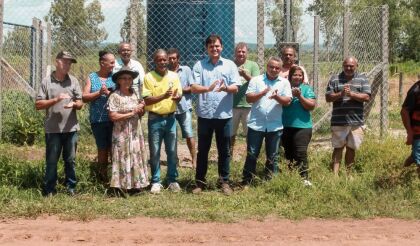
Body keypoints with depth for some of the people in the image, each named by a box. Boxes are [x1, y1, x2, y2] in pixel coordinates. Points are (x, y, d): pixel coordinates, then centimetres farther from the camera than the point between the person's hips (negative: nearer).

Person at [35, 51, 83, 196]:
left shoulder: (73, 81, 7)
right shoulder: (46, 82, -1)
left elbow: (80, 104, 8)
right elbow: (38, 105, -4)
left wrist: (74, 104, -15)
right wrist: (56, 99, -16)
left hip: (71, 128, 2)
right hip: (52, 129, -2)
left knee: (70, 160, 9)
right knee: (51, 161, 4)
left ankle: (71, 187, 18)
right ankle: (49, 190, 10)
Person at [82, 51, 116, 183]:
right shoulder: (92, 77, 5)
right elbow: (85, 97, -2)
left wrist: (108, 93, -18)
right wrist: (99, 93, -14)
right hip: (97, 119, 1)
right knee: (102, 148, 9)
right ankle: (103, 177, 21)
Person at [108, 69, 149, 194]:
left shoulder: (135, 95, 9)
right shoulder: (115, 96, -10)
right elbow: (113, 116, -17)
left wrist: (142, 108, -4)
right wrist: (131, 113, -17)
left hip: (136, 132, 6)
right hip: (122, 134, -6)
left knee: (136, 158, 9)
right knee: (124, 159, -4)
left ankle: (136, 184, 16)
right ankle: (123, 187, 1)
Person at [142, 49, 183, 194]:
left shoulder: (174, 76, 3)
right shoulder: (148, 77, -6)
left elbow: (179, 96, 4)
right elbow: (147, 100, -11)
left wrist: (177, 97, -21)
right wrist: (163, 96, -25)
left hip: (170, 118, 3)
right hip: (155, 119, -2)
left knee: (172, 151, 8)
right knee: (155, 152, 4)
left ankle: (172, 180, 18)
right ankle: (156, 182, 13)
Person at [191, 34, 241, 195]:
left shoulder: (230, 65, 4)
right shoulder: (199, 66, 2)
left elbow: (235, 88, -1)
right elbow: (194, 88, -7)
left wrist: (226, 88, -24)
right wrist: (208, 88, -27)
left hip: (224, 114, 0)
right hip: (205, 114, 0)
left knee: (224, 150, 8)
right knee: (203, 150, 8)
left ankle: (224, 181, 18)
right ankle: (200, 182, 16)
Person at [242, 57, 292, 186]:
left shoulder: (284, 82, 7)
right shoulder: (256, 80, 4)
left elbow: (287, 101, -2)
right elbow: (248, 98, -3)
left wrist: (277, 97, -22)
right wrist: (262, 93, -19)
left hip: (275, 126, 1)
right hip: (256, 125, -1)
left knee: (273, 157, 8)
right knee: (251, 155, 2)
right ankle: (246, 182, 9)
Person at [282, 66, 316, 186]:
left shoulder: (306, 88, 4)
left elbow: (311, 106, -3)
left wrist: (299, 96, -13)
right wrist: (290, 95, -14)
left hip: (302, 126, -3)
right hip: (286, 126, 3)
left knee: (301, 153, -11)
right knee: (288, 153, 10)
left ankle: (304, 177, -9)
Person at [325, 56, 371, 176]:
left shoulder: (362, 79, 7)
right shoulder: (335, 79, 6)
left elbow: (367, 97, -4)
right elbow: (328, 97, 1)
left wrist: (351, 94, -16)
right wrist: (340, 94, -16)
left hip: (356, 121, 1)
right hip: (339, 121, -1)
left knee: (351, 148, 10)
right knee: (338, 148, 0)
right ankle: (335, 174, -3)